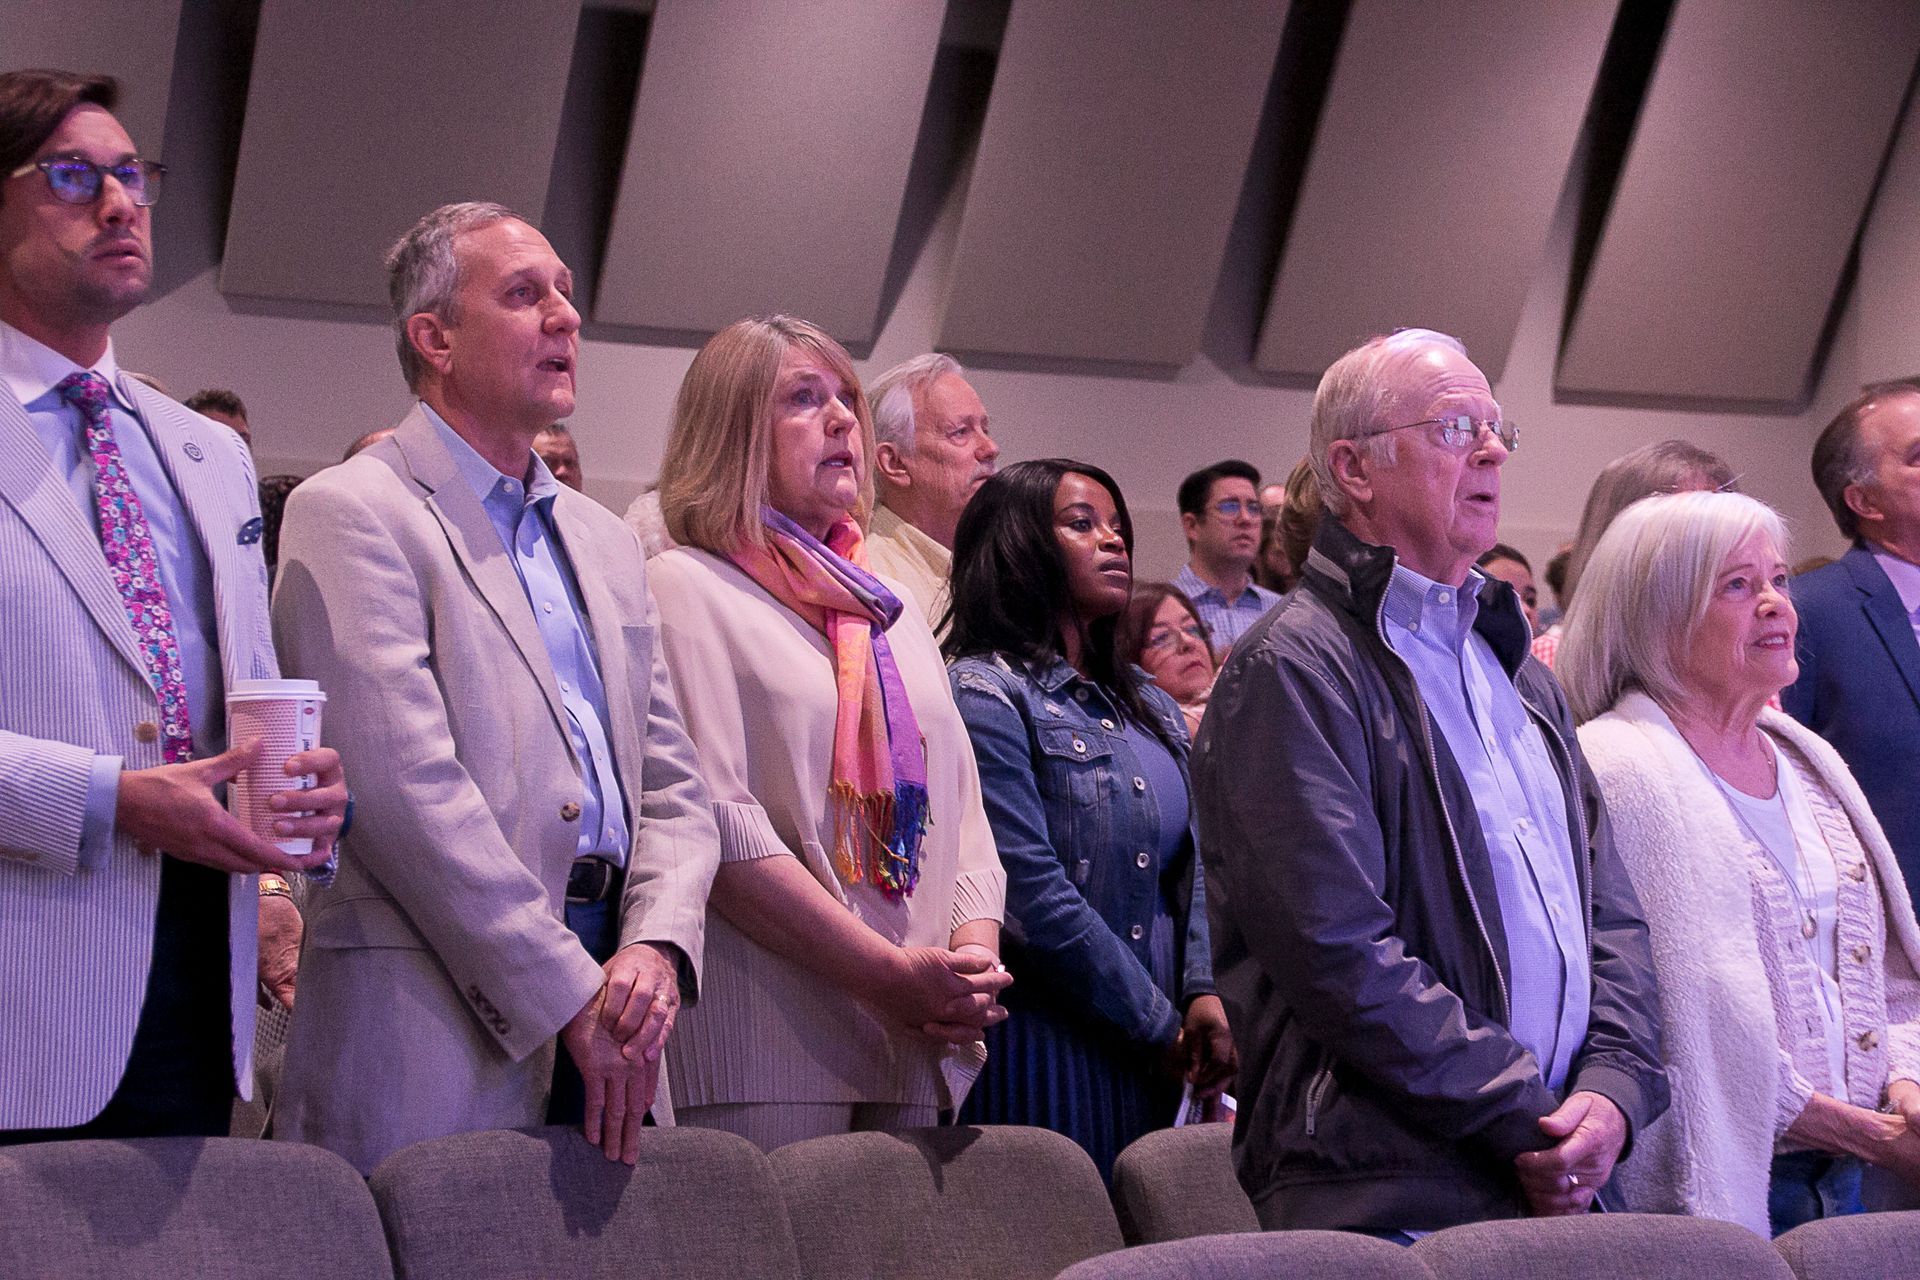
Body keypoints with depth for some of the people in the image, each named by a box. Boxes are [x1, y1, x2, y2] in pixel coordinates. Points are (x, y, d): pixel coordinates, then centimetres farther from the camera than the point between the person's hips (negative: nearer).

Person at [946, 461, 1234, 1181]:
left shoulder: (1149, 708, 19)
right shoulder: (983, 694, -8)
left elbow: (1191, 867, 16)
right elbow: (1031, 896, -16)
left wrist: (1203, 993, -3)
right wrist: (1161, 1024, -11)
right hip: (1044, 1057, -7)